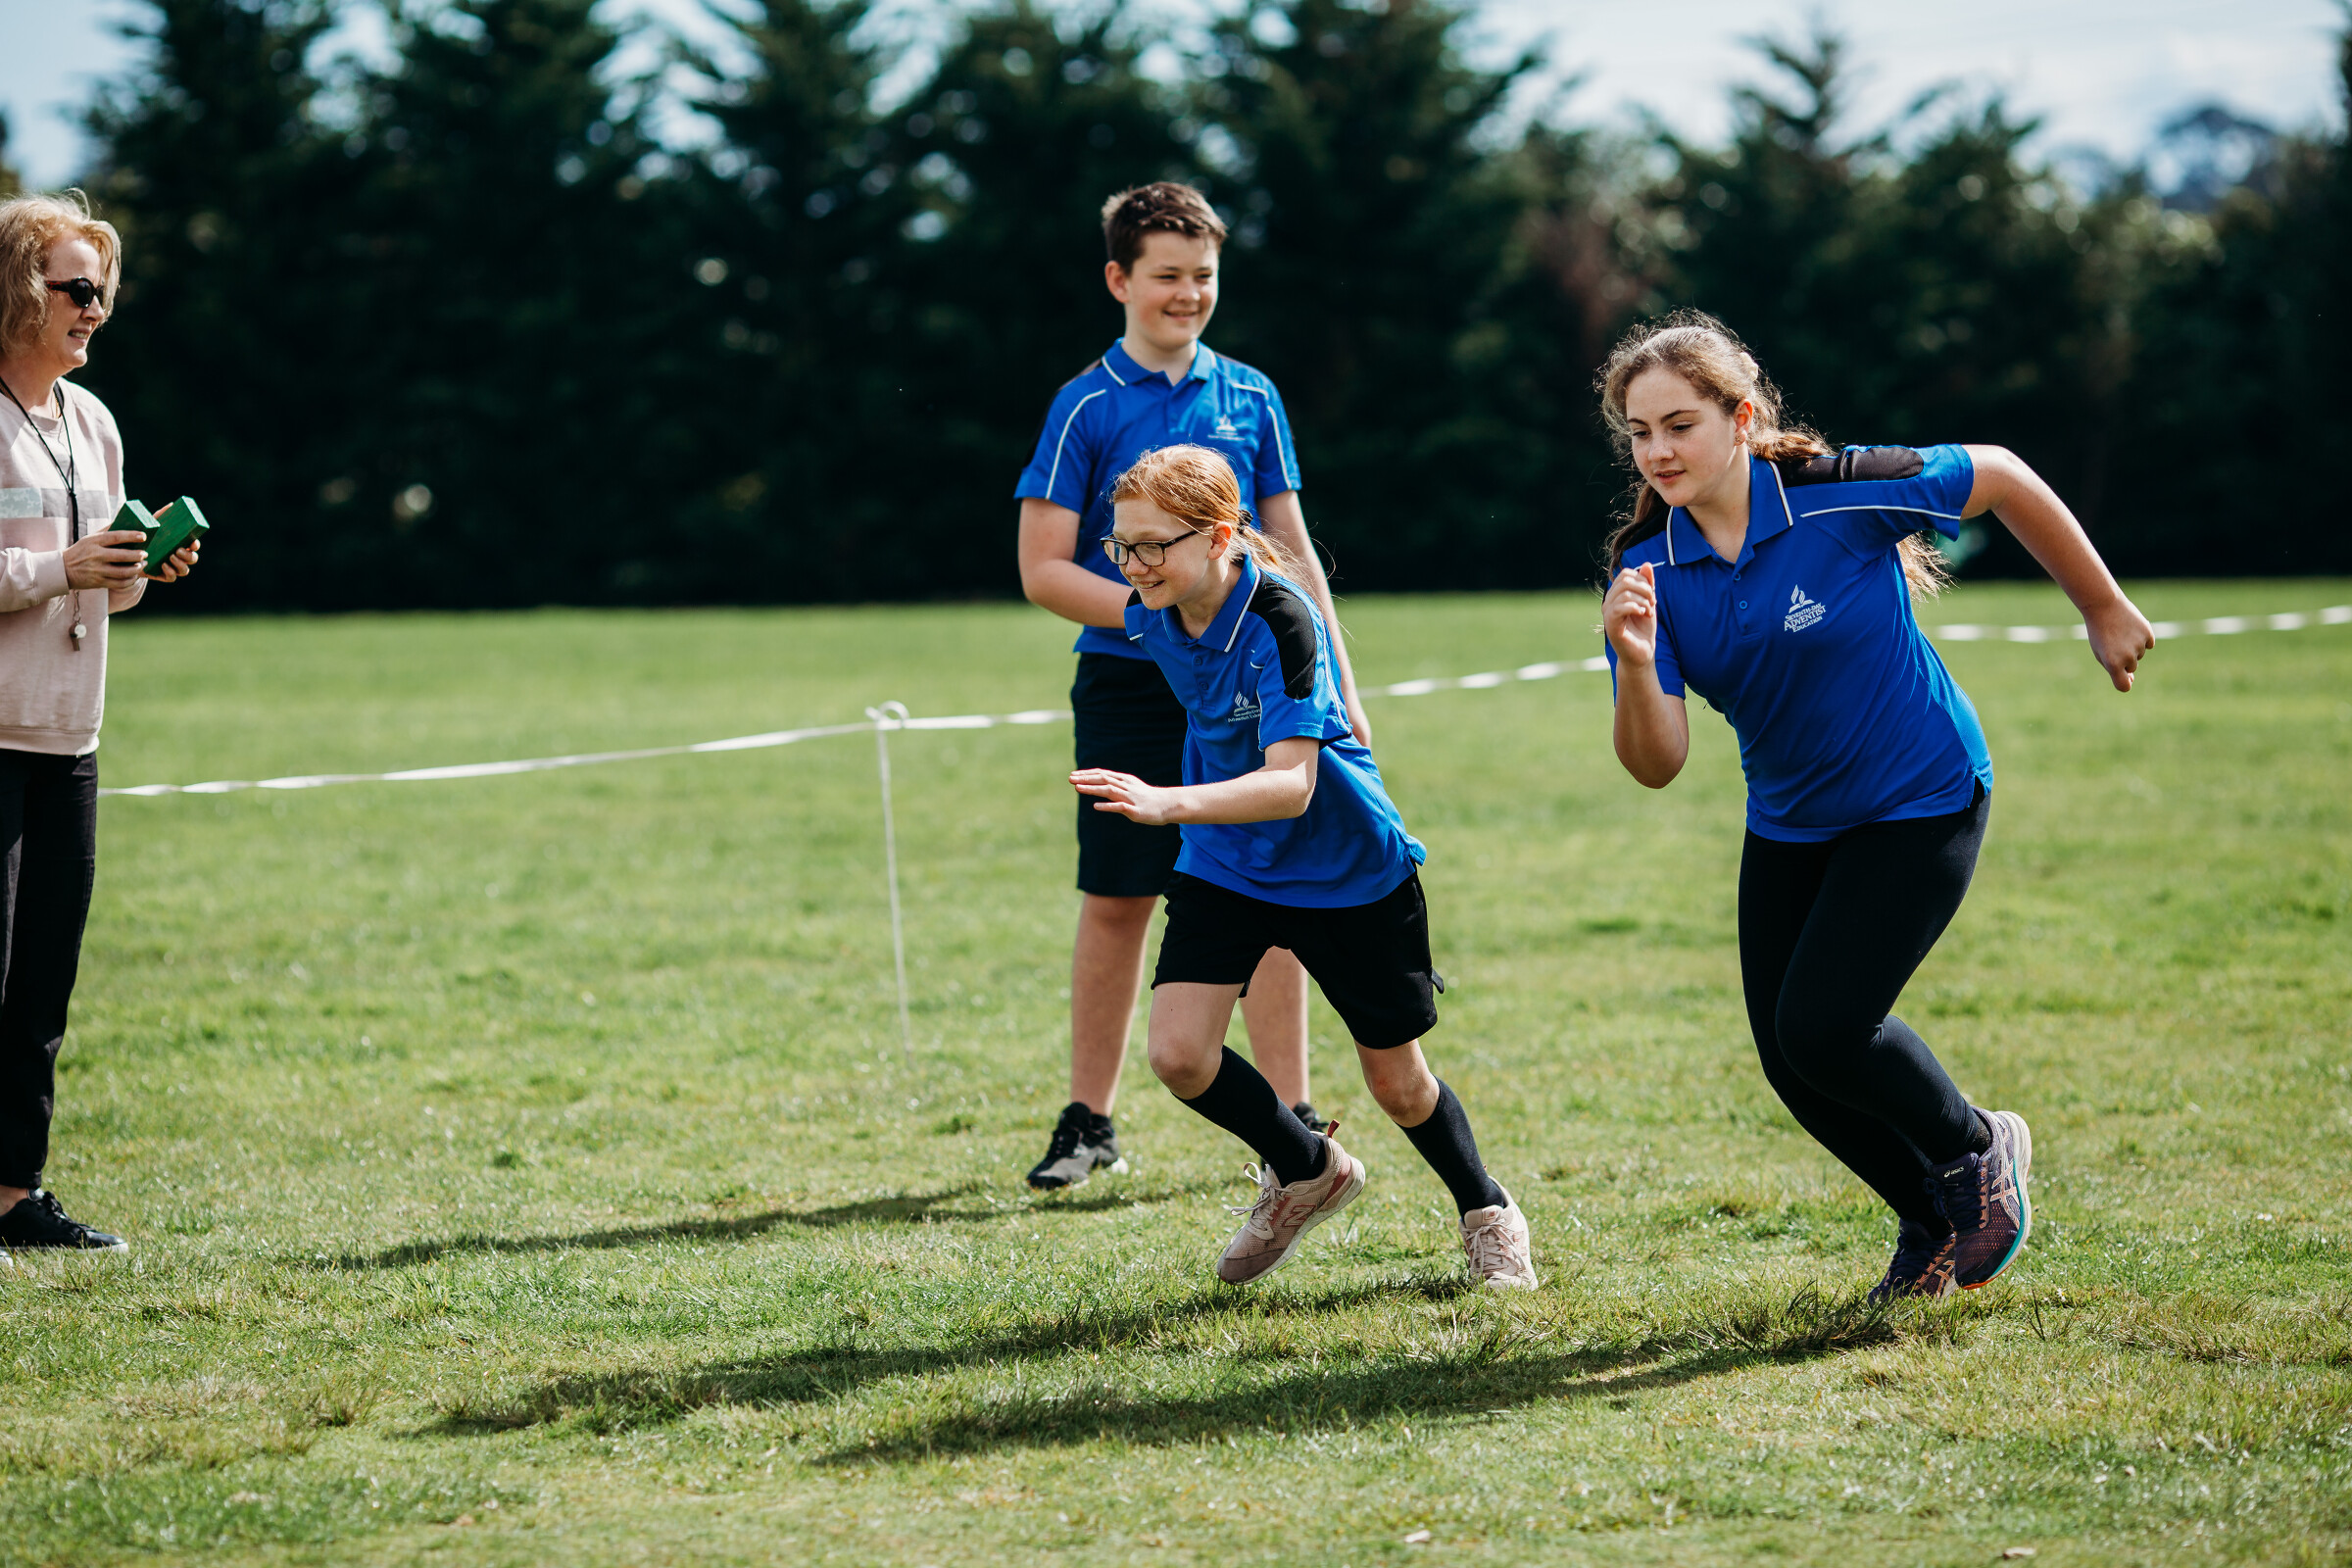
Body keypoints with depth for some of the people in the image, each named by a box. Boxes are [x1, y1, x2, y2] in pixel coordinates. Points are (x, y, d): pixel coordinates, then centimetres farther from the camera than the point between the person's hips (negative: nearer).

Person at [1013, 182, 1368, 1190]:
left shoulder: (1251, 398, 9)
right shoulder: (1088, 408, -2)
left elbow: (1293, 549, 14)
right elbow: (1042, 571, -4)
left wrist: (1340, 688, 10)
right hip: (1129, 689, -2)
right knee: (1116, 904, 3)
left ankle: (1289, 1123, 7)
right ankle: (1089, 1124, 16)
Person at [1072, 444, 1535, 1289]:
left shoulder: (1279, 619, -30)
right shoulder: (1151, 617, -9)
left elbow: (1291, 784, -38)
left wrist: (1167, 803, -51)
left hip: (1347, 871, -5)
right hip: (1223, 866, 5)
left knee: (1395, 1080, 7)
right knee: (1179, 1052, -14)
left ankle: (1487, 1212, 37)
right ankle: (1307, 1171, 15)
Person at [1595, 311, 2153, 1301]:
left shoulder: (1842, 496, -25)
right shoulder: (1648, 569, -12)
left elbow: (2002, 478, -9)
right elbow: (1656, 765, -15)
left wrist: (2104, 610, 1)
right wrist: (1635, 662, -35)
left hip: (1919, 801, -6)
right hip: (1789, 825, 6)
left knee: (1823, 1028, -16)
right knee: (1788, 1060, 6)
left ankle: (1975, 1148, 15)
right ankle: (1936, 1221, 32)